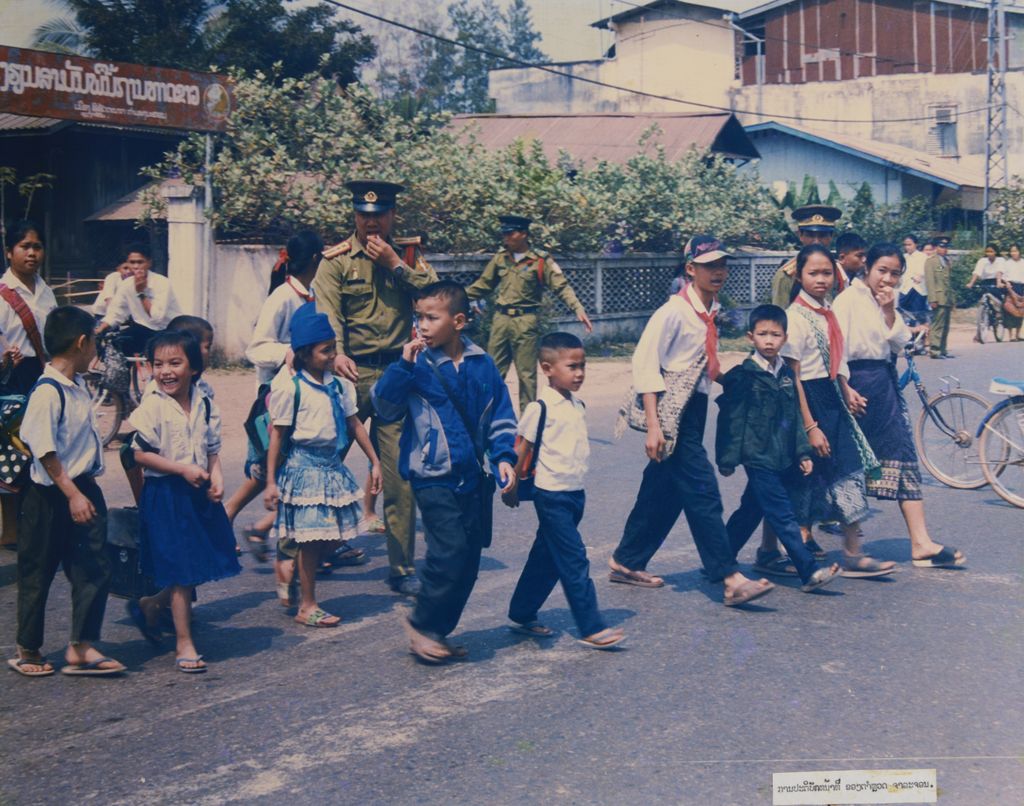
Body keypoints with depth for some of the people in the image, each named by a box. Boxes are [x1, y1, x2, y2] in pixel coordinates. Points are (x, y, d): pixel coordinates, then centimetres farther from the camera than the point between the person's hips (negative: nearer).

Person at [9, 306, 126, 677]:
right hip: (51, 496, -8)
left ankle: (81, 647, 8)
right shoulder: (47, 392, -19)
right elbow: (45, 452, -22)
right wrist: (72, 494, -23)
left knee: (94, 569, 3)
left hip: (83, 489, 8)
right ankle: (28, 650, 21)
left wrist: (86, 490, 18)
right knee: (38, 573, 7)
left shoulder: (78, 386, 8)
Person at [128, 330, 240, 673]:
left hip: (200, 494, 6)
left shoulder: (205, 405, 5)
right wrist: (183, 469, -18)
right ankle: (184, 644, 9)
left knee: (202, 566, 11)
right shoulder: (151, 407, -11)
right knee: (181, 573, -2)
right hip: (165, 495, -6)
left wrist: (217, 477, -7)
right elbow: (141, 454, -13)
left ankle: (153, 603, 36)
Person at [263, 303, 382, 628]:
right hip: (304, 466, -6)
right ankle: (307, 606, 10)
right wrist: (271, 482, -11)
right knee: (310, 538, -1)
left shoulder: (338, 384, 7)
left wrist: (374, 462, 14)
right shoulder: (289, 387, -11)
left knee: (332, 536, 8)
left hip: (333, 466, 7)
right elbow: (277, 434, -10)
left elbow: (354, 424, 14)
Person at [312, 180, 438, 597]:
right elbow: (327, 313, -11)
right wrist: (336, 355, -28)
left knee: (401, 476, 1)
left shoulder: (408, 255, 12)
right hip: (353, 374, -2)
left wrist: (395, 263, -8)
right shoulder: (336, 260, 3)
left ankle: (402, 568, 11)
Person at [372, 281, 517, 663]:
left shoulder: (482, 365, 3)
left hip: (473, 477, 5)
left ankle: (439, 631, 23)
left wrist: (504, 456, -2)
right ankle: (421, 623, 7)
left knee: (469, 559, 9)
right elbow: (385, 407, -12)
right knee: (449, 551, -13)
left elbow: (500, 415, 10)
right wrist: (403, 365, -21)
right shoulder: (418, 365, -6)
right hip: (433, 477, -5)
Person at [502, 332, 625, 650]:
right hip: (552, 495, -8)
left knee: (547, 558, 14)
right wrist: (512, 486, -3)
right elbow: (522, 449, -8)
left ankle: (521, 615, 26)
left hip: (575, 493, 8)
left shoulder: (578, 406, 9)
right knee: (574, 561, -8)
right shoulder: (541, 408, -14)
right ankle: (592, 628, -5)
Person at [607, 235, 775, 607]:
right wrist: (653, 424, -22)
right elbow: (645, 364, -18)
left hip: (695, 406, 9)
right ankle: (731, 579, -8)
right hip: (673, 410, -9)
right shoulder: (674, 312, -14)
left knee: (665, 493, 14)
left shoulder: (712, 312, 10)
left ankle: (626, 562, 26)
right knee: (702, 494, -9)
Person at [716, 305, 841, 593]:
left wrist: (802, 452, 14)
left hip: (780, 458, 7)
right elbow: (731, 418, -9)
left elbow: (795, 417, 18)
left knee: (750, 512, 15)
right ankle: (810, 572, -13)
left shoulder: (786, 374, 12)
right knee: (783, 517, -9)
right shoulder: (743, 375, -8)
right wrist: (727, 458, -10)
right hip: (758, 458, -7)